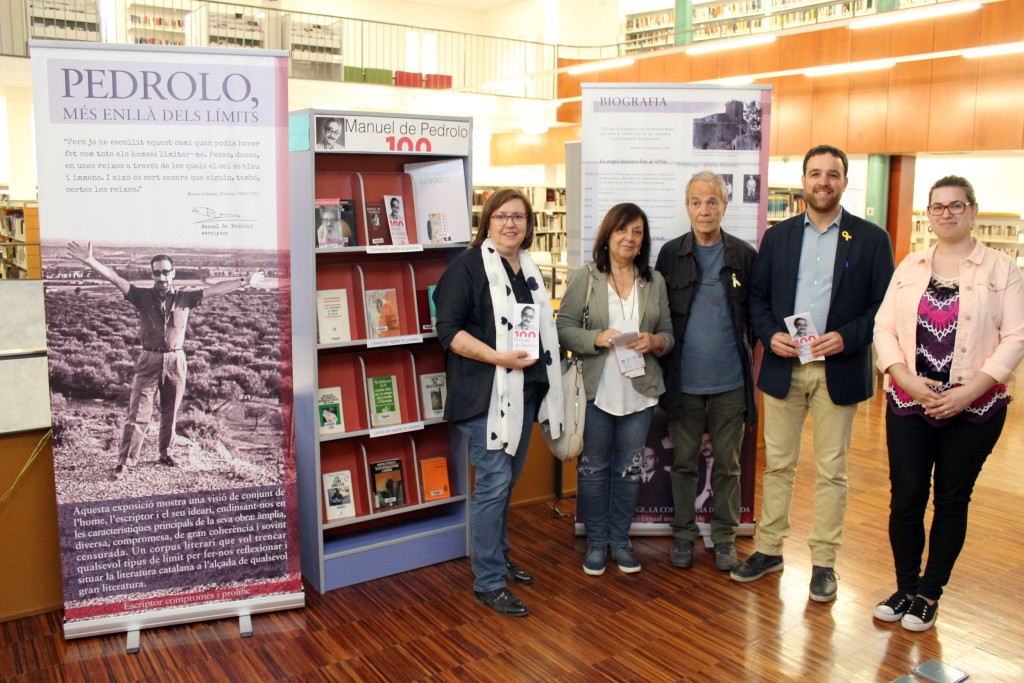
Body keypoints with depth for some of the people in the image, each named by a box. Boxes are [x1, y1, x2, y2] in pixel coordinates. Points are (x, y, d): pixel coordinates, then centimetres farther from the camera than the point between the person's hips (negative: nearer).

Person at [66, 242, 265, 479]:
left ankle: (166, 453, 30)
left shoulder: (184, 298, 3)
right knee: (138, 413, -2)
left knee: (170, 413, 13)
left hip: (176, 362, 1)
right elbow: (114, 278, -10)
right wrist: (90, 261, -24)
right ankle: (125, 461, 4)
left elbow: (214, 289, 1)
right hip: (149, 361, -1)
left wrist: (244, 282, -2)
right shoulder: (143, 296, 0)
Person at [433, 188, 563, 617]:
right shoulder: (468, 266, -9)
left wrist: (541, 354, 13)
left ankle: (498, 558, 33)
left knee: (508, 479, 17)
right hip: (486, 393, -8)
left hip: (525, 389, 8)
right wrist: (497, 357, -24)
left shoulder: (529, 269, 15)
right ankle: (487, 583, 4)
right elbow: (448, 329, -16)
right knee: (493, 482, -6)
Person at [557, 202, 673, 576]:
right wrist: (596, 338, -21)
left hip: (640, 391, 3)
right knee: (593, 467, 8)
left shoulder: (655, 281, 8)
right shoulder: (584, 279, -3)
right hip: (595, 390, -3)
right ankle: (596, 542, 24)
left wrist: (654, 342, -12)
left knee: (629, 468, 12)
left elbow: (668, 332, 9)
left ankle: (619, 540, 28)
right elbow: (564, 328, -6)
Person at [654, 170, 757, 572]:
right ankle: (683, 534, 25)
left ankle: (724, 536, 25)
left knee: (727, 464, 11)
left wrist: (747, 357, -2)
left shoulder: (744, 255, 1)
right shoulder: (671, 254, 3)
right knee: (684, 461, 11)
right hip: (684, 380, 0)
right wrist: (662, 352, -1)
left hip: (730, 381, 0)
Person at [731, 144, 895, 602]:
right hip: (783, 368, 2)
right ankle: (769, 549, 23)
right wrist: (770, 335, -9)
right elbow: (757, 297, 8)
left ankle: (823, 562, 18)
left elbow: (885, 305, -2)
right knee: (777, 464, 10)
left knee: (831, 471, 6)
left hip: (839, 371, -2)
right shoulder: (777, 236, 8)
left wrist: (847, 337, -16)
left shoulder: (871, 239, 1)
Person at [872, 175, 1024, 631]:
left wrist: (968, 392, -15)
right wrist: (907, 379, -11)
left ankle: (928, 594, 23)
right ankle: (905, 588, 21)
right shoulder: (910, 267, 9)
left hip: (974, 409, -2)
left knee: (952, 502, 8)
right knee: (905, 500, 2)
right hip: (909, 404, 2)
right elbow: (884, 326, 4)